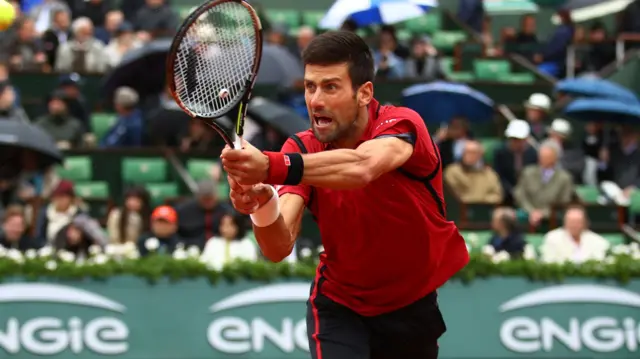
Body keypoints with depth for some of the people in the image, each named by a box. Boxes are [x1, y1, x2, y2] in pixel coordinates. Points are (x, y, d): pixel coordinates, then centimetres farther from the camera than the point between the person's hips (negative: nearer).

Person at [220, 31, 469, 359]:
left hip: (426, 303, -1)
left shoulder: (402, 125, -23)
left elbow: (361, 166, -48)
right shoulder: (302, 149, -13)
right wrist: (263, 206, -48)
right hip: (342, 305, 1)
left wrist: (270, 166, -62)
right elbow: (279, 248, -25)